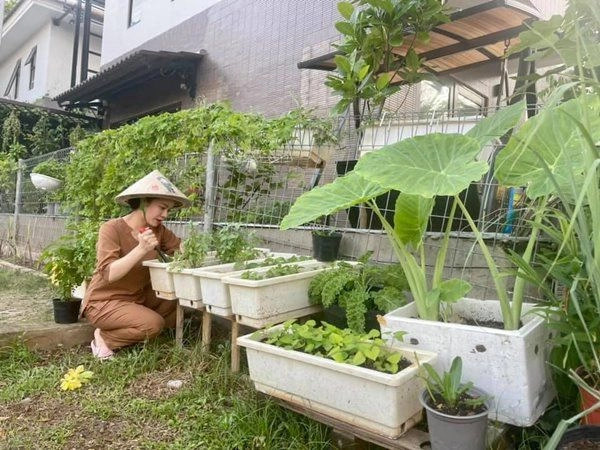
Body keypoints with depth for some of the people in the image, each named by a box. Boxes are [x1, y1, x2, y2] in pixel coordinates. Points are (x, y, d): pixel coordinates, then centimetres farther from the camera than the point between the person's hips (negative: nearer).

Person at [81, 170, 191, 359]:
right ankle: (105, 337, -2)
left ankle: (126, 332, 2)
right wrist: (141, 249, -39)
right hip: (104, 301, -7)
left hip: (138, 297, 7)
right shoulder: (111, 229, -20)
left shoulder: (158, 230, -3)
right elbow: (108, 274, -29)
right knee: (153, 324, -27)